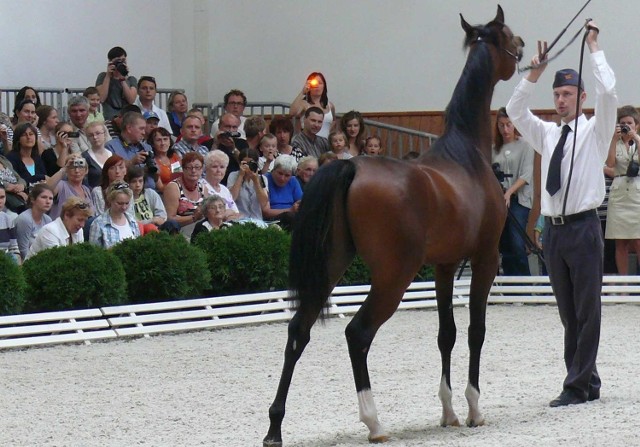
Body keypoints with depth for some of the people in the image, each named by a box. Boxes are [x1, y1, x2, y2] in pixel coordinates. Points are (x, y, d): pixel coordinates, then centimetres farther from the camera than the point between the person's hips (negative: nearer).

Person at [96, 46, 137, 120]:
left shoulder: (131, 80, 14)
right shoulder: (103, 77, 11)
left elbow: (131, 100, -2)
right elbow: (101, 99, -5)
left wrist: (123, 79, -6)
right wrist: (108, 76, -3)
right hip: (109, 118, -2)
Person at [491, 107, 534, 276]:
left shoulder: (524, 145, 2)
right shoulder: (495, 148, 13)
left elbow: (526, 175, -6)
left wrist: (509, 192, -18)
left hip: (519, 200, -4)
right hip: (499, 200, 4)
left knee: (517, 244, -16)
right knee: (505, 247, 2)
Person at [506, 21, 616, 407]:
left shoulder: (595, 131, 2)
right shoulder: (548, 134, 16)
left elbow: (608, 91, -12)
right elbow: (515, 110, 12)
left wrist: (594, 47, -4)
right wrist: (535, 74, 4)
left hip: (584, 227, -6)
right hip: (554, 229, 6)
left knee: (587, 310, -4)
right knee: (569, 313, 8)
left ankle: (577, 387, -4)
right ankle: (588, 383, 15)